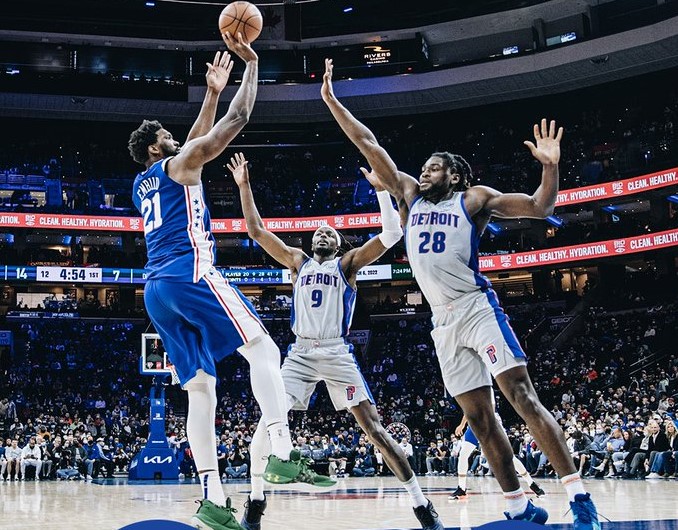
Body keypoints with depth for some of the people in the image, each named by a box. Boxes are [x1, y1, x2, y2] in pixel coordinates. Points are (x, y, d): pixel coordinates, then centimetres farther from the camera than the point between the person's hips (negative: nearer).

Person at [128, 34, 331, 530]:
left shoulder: (143, 185, 28)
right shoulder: (176, 166, 6)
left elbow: (197, 142, 39)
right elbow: (236, 122, 3)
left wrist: (212, 93, 41)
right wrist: (252, 65, 13)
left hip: (157, 290, 8)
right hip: (190, 273, -8)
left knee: (201, 389, 3)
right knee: (264, 349, -9)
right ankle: (283, 452, -26)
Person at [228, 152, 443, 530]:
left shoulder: (347, 264, 9)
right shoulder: (298, 262, 18)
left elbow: (392, 235, -2)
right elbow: (257, 231, 16)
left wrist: (382, 188, -9)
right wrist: (244, 186, 9)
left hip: (337, 353, -3)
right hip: (300, 353, 3)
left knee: (374, 428, -8)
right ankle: (256, 499, 5)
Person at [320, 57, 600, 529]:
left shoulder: (474, 199, 7)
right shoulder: (411, 196, 18)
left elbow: (539, 209, 2)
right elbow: (369, 145, 16)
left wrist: (550, 167, -15)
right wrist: (331, 100, 14)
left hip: (477, 309, -5)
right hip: (443, 323, 5)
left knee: (523, 397, -14)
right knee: (480, 419, 3)